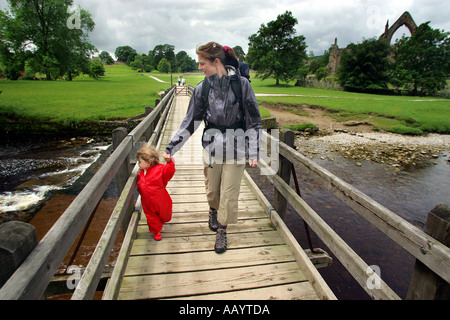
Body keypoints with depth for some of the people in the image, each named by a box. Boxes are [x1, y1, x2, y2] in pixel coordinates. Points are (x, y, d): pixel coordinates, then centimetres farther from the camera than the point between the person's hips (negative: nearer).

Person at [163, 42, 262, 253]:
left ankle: (222, 231, 26)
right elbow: (190, 122, 4)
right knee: (212, 189, 13)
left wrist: (253, 152, -8)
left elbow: (253, 121, -4)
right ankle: (213, 210, 48)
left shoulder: (241, 84, -8)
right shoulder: (202, 89, -1)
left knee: (229, 193, 4)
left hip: (235, 148, -2)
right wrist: (171, 147, 1)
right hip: (212, 146, 2)